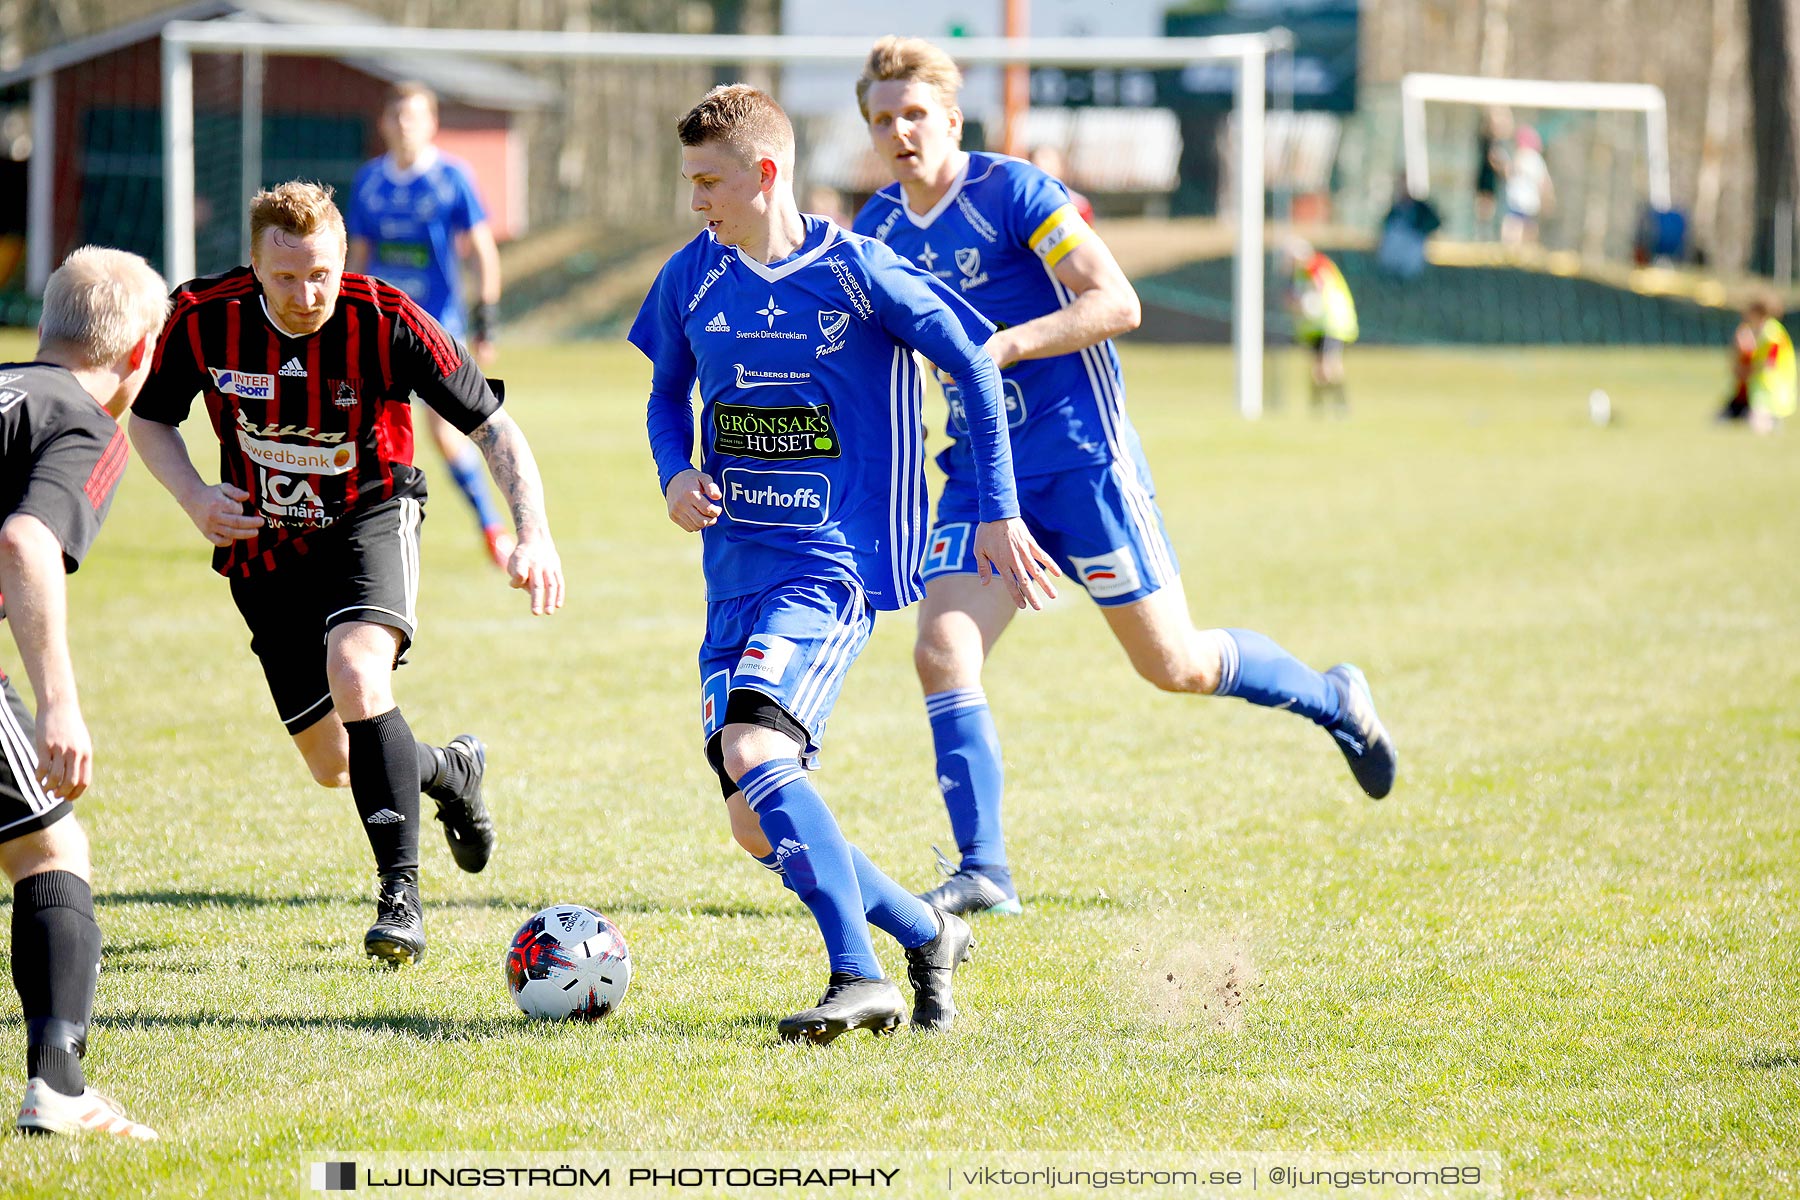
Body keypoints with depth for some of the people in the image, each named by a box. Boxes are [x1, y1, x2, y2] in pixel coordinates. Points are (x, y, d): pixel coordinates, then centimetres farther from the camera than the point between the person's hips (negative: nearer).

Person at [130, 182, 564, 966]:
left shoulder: (387, 321, -23)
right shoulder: (203, 318, -17)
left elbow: (494, 429, -17)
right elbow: (149, 416, 2)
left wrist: (533, 534, -31)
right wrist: (194, 497, -17)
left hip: (369, 517, -3)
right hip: (264, 542, 3)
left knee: (355, 671, -33)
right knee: (332, 765, 6)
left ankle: (400, 892, -25)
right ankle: (448, 770, 40)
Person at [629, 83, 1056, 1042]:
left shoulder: (856, 273, -9)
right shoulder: (694, 278, 6)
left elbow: (973, 365, 1)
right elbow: (668, 391, 23)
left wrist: (998, 513, 1)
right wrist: (676, 476, 2)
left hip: (835, 565, -7)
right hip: (736, 574, 7)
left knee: (751, 753, -29)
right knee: (757, 827, 2)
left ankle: (859, 976, -25)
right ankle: (927, 937, 21)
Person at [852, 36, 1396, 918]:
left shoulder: (1013, 192, -12)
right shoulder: (877, 231, 6)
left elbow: (1117, 303, -19)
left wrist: (1000, 347, -27)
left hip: (1080, 458, -5)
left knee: (1174, 665, 1)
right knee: (940, 652, -14)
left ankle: (1334, 700, 28)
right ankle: (982, 871, -9)